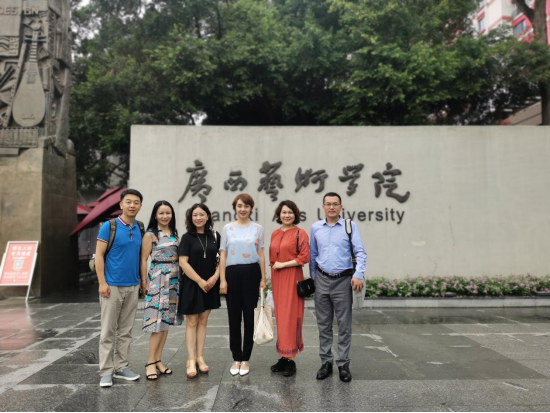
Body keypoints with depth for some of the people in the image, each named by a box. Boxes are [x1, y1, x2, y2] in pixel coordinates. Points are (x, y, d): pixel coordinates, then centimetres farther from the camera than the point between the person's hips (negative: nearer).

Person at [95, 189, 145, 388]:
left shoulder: (140, 228, 7)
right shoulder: (109, 226, -7)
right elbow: (99, 255, -8)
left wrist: (141, 281, 8)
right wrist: (102, 282, -14)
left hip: (133, 287, 5)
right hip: (112, 286, -5)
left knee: (125, 331, 11)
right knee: (108, 331, 2)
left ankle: (121, 367, 21)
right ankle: (106, 371, 12)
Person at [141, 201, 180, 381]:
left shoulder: (175, 234, 11)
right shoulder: (150, 234, -4)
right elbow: (143, 260, -6)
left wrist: (179, 280, 8)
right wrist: (144, 282, -9)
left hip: (173, 280, 6)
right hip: (157, 279, -6)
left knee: (167, 320, 8)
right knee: (158, 321, -7)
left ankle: (158, 359, 18)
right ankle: (150, 362, 4)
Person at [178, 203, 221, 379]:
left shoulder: (215, 236, 4)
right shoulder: (187, 238, -4)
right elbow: (183, 262, -10)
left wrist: (215, 277, -9)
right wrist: (200, 281, -13)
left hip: (210, 284, 3)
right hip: (192, 284, -3)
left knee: (203, 320, 10)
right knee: (192, 322, 2)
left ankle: (200, 357, 19)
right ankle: (191, 360, 9)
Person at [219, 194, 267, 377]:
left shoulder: (257, 228, 5)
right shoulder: (227, 228, 5)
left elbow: (261, 254, 6)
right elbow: (223, 255, 4)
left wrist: (263, 278, 2)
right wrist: (222, 279, -2)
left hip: (251, 273, 0)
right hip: (233, 274, 1)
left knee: (249, 316, 5)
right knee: (234, 317, 6)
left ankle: (246, 358, 19)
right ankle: (236, 358, 20)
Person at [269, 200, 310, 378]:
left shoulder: (300, 233, -6)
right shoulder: (275, 234, 12)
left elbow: (305, 257, -13)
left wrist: (283, 264, -14)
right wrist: (271, 279, 14)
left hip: (292, 279, -6)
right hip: (277, 279, 6)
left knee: (290, 317, -3)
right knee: (280, 317, 9)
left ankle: (291, 359, 6)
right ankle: (284, 357, 19)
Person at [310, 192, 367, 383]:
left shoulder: (350, 226, -2)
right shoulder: (315, 228, 6)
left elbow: (360, 252, -7)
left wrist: (358, 274, -19)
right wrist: (313, 278, 13)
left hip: (343, 281, -2)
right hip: (322, 280, 3)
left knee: (344, 324, 3)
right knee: (323, 324, 9)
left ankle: (343, 364, 15)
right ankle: (326, 362, 21)